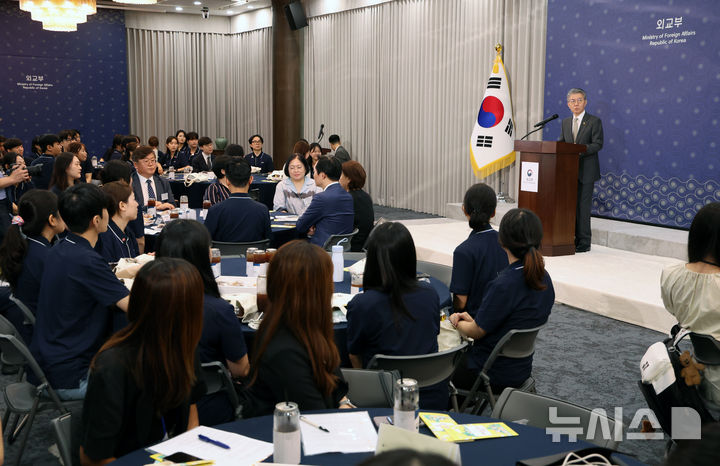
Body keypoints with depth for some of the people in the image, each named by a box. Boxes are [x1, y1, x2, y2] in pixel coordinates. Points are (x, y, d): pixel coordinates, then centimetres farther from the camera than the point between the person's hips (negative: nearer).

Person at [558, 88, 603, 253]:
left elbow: (598, 144, -10)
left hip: (586, 171, -6)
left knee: (583, 206, -6)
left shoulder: (594, 121, -3)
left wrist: (580, 150, -23)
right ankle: (573, 239, 17)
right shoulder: (565, 122, 15)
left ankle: (584, 242, 0)